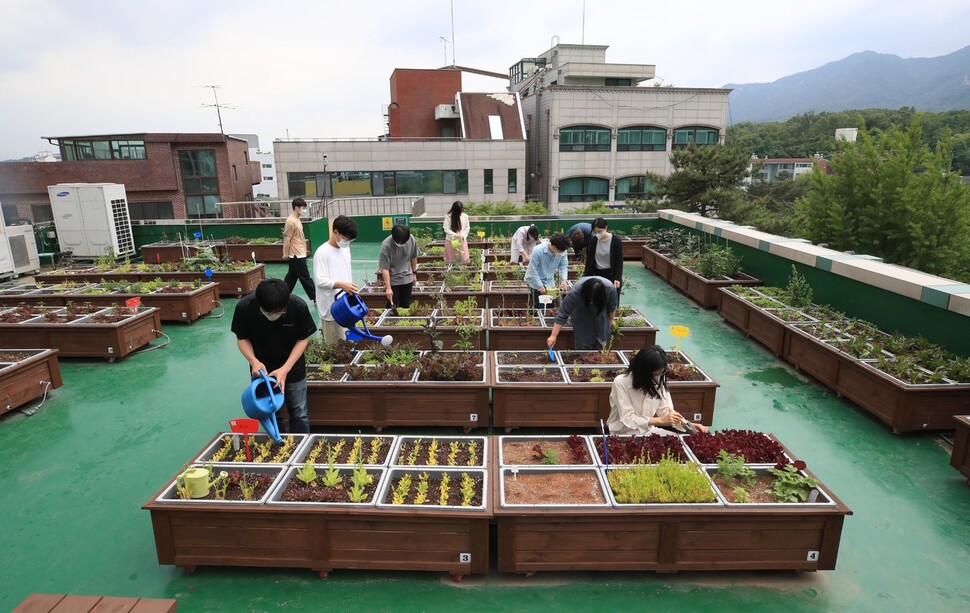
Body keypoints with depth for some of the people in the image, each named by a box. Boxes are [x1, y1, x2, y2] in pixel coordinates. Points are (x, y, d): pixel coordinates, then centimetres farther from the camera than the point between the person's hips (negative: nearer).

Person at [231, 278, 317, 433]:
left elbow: (303, 339, -12)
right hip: (262, 371, 1)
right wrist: (253, 361, -25)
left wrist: (285, 368, -21)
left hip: (293, 369, -1)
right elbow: (242, 338, -7)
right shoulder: (244, 307, -23)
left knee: (299, 414, 7)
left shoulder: (299, 306, -26)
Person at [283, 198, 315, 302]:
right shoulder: (291, 221, -18)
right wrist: (286, 254, -15)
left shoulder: (296, 219, 12)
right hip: (297, 255, -10)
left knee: (292, 277, 16)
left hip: (298, 254, 10)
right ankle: (315, 297, 4)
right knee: (305, 278, -2)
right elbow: (287, 239, -17)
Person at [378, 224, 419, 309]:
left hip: (407, 279, 3)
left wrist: (414, 273, 13)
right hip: (393, 280, -3)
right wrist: (388, 288, -27)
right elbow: (384, 268, -23)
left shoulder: (412, 240, -13)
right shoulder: (386, 245, -23)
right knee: (392, 306, 0)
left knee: (405, 306, 11)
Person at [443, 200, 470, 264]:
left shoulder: (465, 216, -3)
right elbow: (446, 229, -12)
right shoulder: (448, 216, -10)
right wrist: (455, 235, -21)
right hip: (450, 240, -1)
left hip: (462, 240, 1)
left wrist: (463, 236, -13)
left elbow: (467, 228, 4)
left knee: (465, 260, -6)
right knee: (449, 261, 8)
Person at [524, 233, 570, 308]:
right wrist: (540, 286, -21)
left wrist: (564, 280, -22)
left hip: (549, 281, 4)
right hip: (536, 280, -4)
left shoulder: (562, 252, -17)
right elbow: (533, 269, -22)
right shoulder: (538, 250, -27)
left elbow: (563, 266, -4)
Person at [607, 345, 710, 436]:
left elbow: (665, 411, -1)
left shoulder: (660, 381, -5)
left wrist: (688, 425, -17)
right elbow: (628, 420, -22)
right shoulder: (621, 383, -21)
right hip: (623, 433, -6)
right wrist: (661, 420, -27)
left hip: (647, 430, 6)